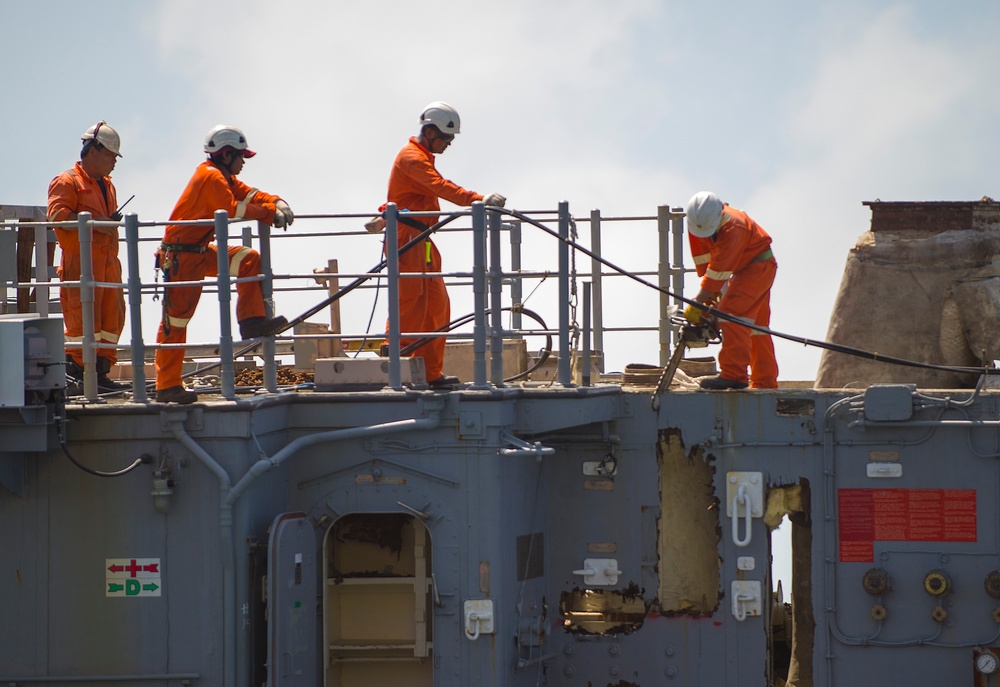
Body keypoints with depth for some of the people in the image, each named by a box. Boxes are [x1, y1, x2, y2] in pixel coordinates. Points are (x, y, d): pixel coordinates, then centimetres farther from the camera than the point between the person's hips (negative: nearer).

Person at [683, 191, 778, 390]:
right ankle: (765, 382, 16)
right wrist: (710, 293, -3)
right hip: (744, 268, 9)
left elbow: (718, 269, -32)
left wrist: (697, 304, -29)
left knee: (731, 312, -22)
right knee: (755, 323, 11)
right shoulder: (698, 221, -11)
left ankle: (734, 375, -28)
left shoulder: (732, 228, -35)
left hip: (760, 265, -9)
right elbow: (703, 259, -1)